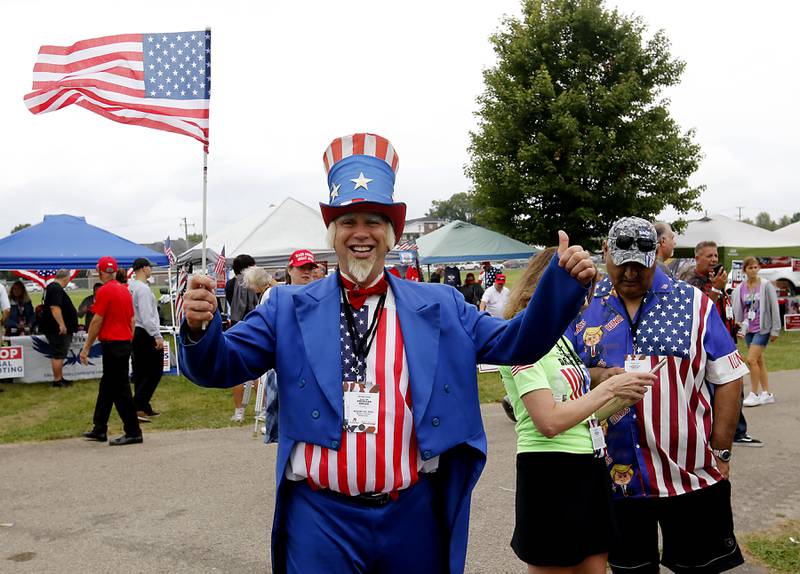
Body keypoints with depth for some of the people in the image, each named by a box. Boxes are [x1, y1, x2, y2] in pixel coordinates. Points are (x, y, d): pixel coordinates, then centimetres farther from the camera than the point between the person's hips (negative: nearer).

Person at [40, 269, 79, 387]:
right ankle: (57, 380, -1)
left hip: (57, 329, 11)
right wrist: (61, 324, -30)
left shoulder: (52, 287, 16)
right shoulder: (56, 289, -18)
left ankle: (60, 378, 22)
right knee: (58, 354, -5)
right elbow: (55, 307, -28)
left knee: (60, 354, 16)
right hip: (58, 329, -11)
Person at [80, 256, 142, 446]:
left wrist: (86, 347, -9)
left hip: (112, 344, -9)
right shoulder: (125, 290, 11)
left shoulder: (105, 291, -13)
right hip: (125, 343, 9)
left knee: (120, 390, -5)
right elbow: (132, 320, 15)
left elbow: (97, 321, -14)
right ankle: (99, 430, 25)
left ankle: (133, 433, -3)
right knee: (106, 387, 17)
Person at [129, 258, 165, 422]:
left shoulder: (129, 286, 11)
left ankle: (144, 408, 18)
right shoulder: (143, 288, -17)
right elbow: (147, 316, -21)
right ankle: (136, 406, -12)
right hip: (146, 334, -9)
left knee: (140, 373, 12)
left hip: (134, 333, 9)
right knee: (154, 372, -5)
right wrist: (158, 336, -19)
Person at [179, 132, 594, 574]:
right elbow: (220, 366, -3)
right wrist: (200, 327, -25)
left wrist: (563, 281, -11)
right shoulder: (290, 306, 2)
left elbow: (517, 343, 3)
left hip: (415, 515, 2)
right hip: (320, 517, -1)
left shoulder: (440, 307, 5)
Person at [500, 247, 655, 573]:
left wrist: (625, 397, 1)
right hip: (550, 474, -9)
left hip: (588, 470, 9)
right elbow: (549, 422, -22)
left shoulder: (560, 336, 15)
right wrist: (609, 387, -16)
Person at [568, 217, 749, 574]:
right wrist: (597, 378, -16)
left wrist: (720, 452, -3)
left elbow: (727, 378, 1)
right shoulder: (583, 308, 4)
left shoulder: (693, 304, 0)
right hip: (616, 477, 2)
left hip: (692, 476, -1)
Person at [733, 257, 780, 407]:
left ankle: (754, 394, -3)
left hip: (763, 328, -5)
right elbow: (737, 310, 11)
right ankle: (767, 394, 21)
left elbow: (774, 308, -5)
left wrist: (775, 330, -5)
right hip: (749, 330, 5)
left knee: (751, 360, -14)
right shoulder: (740, 289, 3)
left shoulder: (766, 285, -6)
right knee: (759, 361, 11)